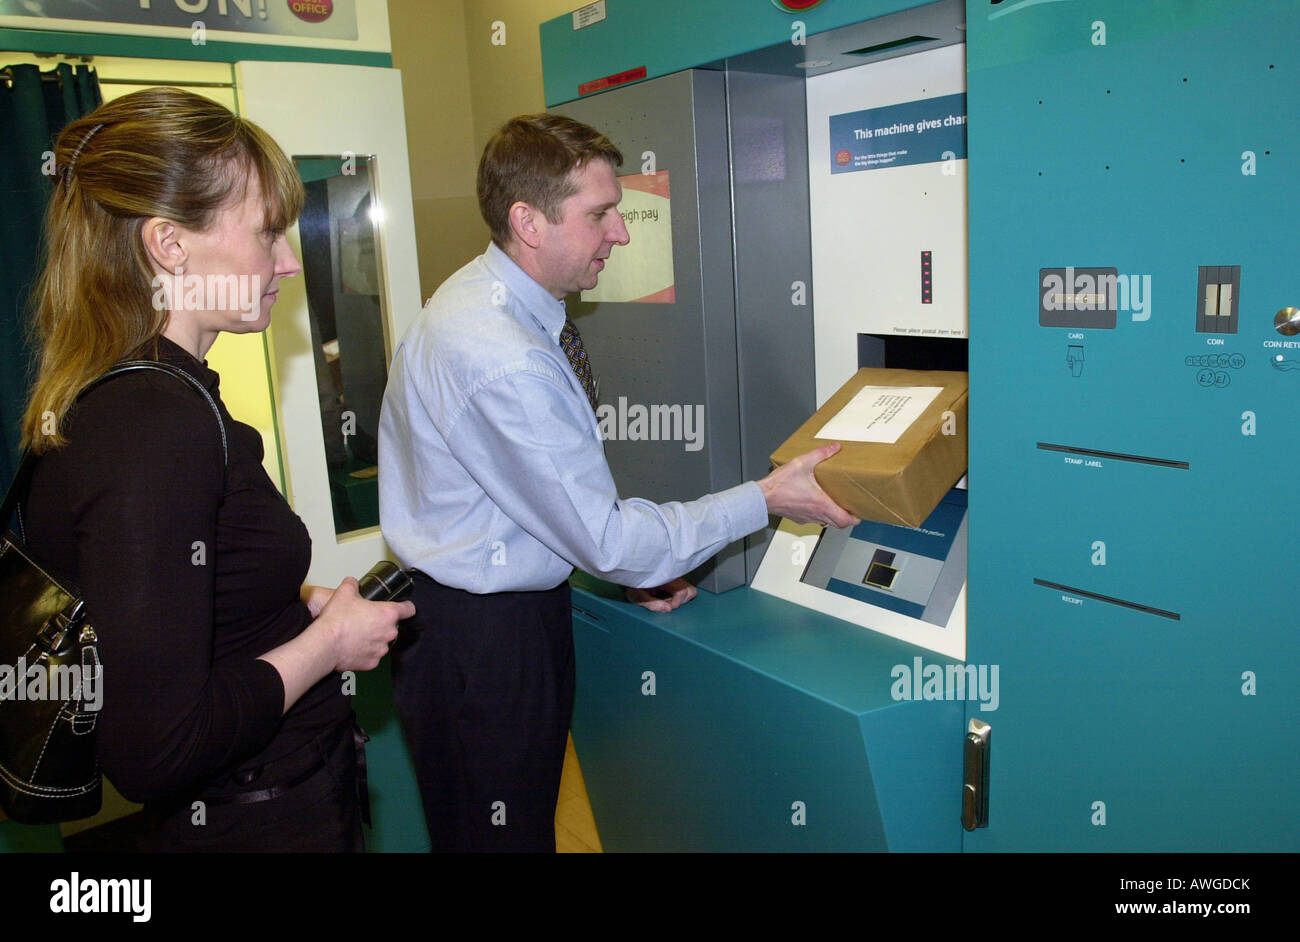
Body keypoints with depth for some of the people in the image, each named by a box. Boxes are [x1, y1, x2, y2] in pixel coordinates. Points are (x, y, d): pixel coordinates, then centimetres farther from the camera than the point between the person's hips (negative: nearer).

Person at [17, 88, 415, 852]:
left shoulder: (108, 401, 3)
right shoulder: (161, 425, -27)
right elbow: (152, 750, -29)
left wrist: (300, 604, 1)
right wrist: (328, 641, -17)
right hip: (263, 823, -9)